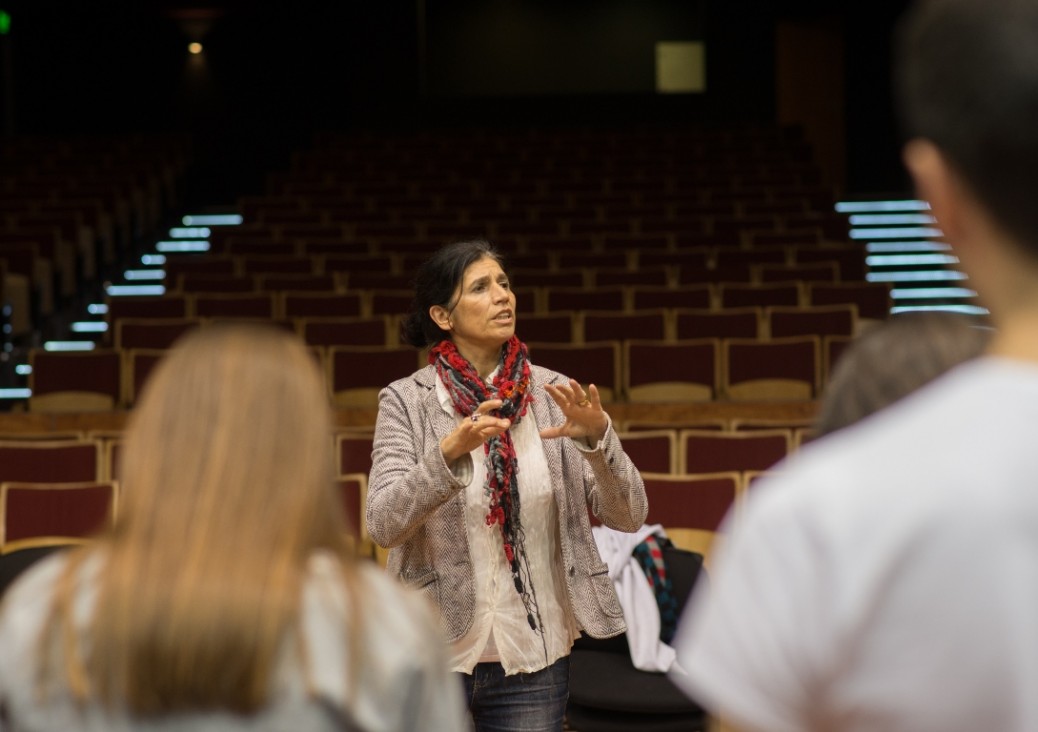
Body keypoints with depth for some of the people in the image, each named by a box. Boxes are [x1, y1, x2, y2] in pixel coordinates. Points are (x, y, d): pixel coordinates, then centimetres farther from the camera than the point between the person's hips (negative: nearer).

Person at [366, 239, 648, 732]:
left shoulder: (552, 395, -1)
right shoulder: (407, 401, -6)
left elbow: (628, 516, -5)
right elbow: (383, 524, -17)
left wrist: (597, 435, -22)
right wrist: (450, 451, -32)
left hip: (535, 658, 2)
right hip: (434, 653, -2)